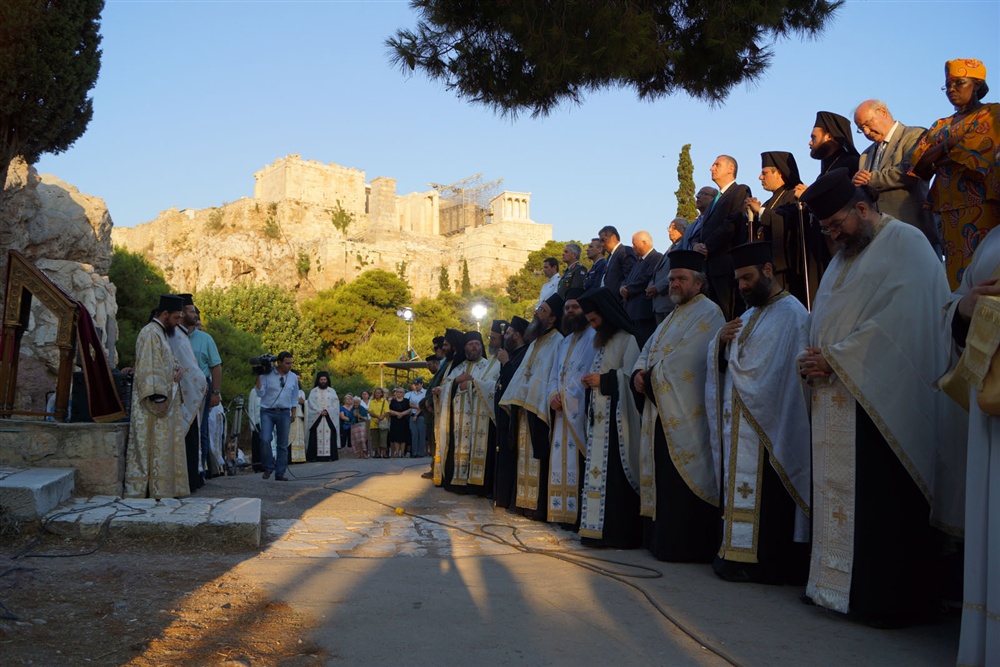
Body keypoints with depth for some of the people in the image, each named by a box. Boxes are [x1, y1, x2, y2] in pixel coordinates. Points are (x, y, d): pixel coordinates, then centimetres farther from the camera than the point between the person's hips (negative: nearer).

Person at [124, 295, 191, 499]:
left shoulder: (162, 333, 18)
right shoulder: (150, 333, -13)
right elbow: (149, 368, -19)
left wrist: (178, 368, 4)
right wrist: (158, 398, -24)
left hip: (165, 398, 10)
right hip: (154, 402, -10)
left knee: (166, 446, 11)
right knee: (154, 444, -6)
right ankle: (155, 490, -3)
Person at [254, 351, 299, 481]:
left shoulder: (293, 377, 8)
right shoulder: (267, 374, -4)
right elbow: (260, 393, -8)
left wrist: (293, 414, 14)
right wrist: (259, 376, -14)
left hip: (284, 413, 3)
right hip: (267, 412, -3)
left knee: (283, 444, 3)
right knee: (265, 440, -17)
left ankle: (280, 473, 9)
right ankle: (268, 468, 3)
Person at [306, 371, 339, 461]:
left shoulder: (332, 391, 13)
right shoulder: (313, 391, 11)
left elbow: (335, 404, 6)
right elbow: (311, 404, 2)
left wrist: (327, 411, -9)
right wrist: (320, 412, -11)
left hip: (330, 419, 1)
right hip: (316, 418, -1)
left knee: (329, 436, -6)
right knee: (316, 437, -8)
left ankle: (330, 456, -8)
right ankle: (317, 456, -11)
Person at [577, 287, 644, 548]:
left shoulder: (626, 339, -6)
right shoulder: (600, 342, 21)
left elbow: (630, 375, -15)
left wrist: (603, 380, -13)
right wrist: (589, 381, 6)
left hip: (616, 417, -9)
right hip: (598, 416, 9)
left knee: (614, 472, -10)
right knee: (597, 470, 6)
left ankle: (619, 531, -7)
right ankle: (599, 529, 9)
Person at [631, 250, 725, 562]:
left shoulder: (708, 313, -7)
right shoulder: (673, 317, 24)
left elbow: (684, 361, -16)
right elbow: (649, 350, 19)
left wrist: (653, 375, -8)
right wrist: (639, 372, -1)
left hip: (685, 413, -9)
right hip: (662, 412, 9)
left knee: (682, 482, -8)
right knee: (663, 477, 11)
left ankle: (683, 545, -2)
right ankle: (662, 539, 18)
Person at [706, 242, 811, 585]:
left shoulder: (792, 314, -8)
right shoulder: (748, 315, 19)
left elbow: (791, 377, -16)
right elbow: (721, 363, 16)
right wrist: (721, 341, -4)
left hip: (768, 426, -8)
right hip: (737, 425, 8)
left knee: (765, 495, -5)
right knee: (738, 489, 9)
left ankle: (766, 562, 4)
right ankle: (738, 553, 16)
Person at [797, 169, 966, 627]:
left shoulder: (905, 244, -5)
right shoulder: (845, 256, 21)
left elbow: (900, 320, -17)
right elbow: (823, 322, 22)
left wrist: (835, 358, -15)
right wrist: (814, 361, 1)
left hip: (879, 402, -8)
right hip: (836, 398, 8)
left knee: (882, 501, -6)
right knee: (836, 493, 7)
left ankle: (889, 599, 3)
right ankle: (839, 586, 14)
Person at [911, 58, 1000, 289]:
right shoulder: (941, 126, 24)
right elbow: (918, 160, 10)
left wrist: (937, 155, -3)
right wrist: (952, 144, -7)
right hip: (951, 210, 5)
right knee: (956, 272, -2)